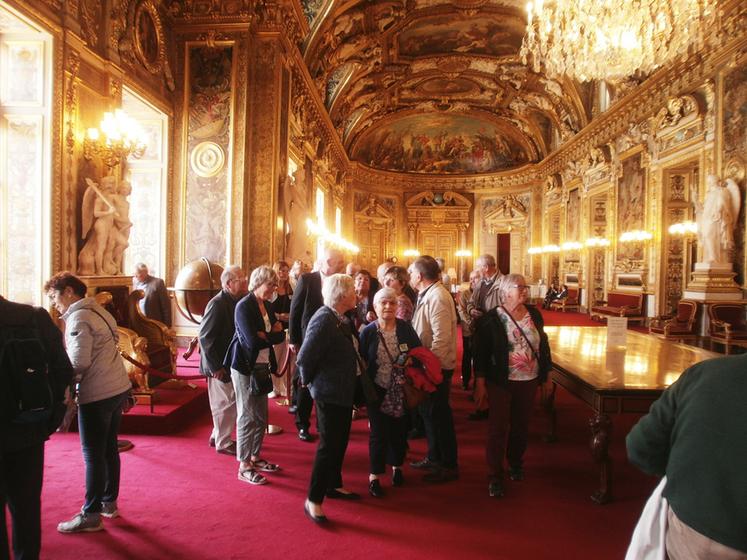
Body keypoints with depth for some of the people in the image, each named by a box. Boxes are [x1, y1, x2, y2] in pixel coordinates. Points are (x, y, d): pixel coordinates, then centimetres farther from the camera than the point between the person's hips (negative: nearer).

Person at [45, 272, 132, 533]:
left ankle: (91, 515, 13)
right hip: (117, 387, 9)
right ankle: (109, 503, 30)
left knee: (93, 455, 2)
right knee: (109, 448, 18)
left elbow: (78, 362, -20)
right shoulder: (97, 310, 12)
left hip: (96, 395, -9)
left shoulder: (78, 318, -14)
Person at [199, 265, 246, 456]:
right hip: (221, 365, -8)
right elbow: (205, 337, -22)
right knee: (227, 403, 4)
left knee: (225, 403, 18)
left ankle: (217, 436, 35)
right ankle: (223, 443, 21)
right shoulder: (218, 304, -20)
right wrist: (215, 366, -20)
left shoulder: (236, 301, 4)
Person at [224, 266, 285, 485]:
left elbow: (280, 335, 2)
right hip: (245, 367, -7)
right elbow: (253, 341, -24)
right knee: (247, 416, 0)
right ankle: (244, 467, 11)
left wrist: (266, 335, -16)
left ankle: (255, 457, 29)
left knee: (261, 416, 14)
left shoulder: (267, 305, 9)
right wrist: (272, 335, -9)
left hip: (262, 366, 7)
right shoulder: (244, 306, -15)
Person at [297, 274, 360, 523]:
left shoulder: (342, 319, 4)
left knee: (340, 443, 20)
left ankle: (334, 485, 37)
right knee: (328, 446, 0)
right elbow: (305, 358, -26)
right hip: (329, 392, -9)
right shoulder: (324, 320, -24)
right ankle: (313, 500, 14)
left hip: (344, 391, 9)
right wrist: (310, 381, -10)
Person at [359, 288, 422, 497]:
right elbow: (360, 362, -5)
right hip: (378, 391, -2)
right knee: (378, 433, 2)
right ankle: (374, 477, 18)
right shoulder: (368, 332, -8)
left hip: (402, 391, 2)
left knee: (399, 430, 14)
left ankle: (397, 467, 38)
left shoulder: (406, 328, -3)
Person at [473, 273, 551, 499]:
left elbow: (543, 344, 11)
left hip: (529, 381, 5)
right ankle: (495, 476, 14)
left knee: (521, 426, 18)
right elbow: (480, 353, -10)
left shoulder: (534, 314, 2)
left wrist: (545, 374, 11)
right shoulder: (492, 319, -12)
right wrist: (480, 383, -11)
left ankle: (516, 463, 40)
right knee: (498, 428, 2)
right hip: (501, 382, -4)